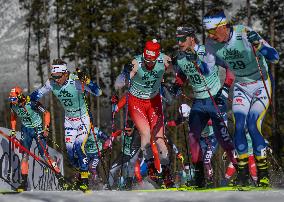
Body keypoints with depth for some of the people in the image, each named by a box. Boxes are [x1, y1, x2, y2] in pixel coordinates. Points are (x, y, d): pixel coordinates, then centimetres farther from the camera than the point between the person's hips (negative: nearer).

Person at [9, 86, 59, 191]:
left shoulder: (32, 103, -26)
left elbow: (46, 113, -15)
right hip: (26, 130, 5)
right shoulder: (13, 105, -8)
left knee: (45, 155, -10)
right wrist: (13, 131, 9)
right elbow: (13, 117, 14)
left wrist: (46, 128, -20)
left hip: (38, 129, -5)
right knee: (25, 155, -7)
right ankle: (24, 182, -6)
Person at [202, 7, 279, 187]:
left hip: (261, 85, -4)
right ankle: (243, 172, -4)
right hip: (240, 87, 4)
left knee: (253, 126, -17)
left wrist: (257, 44, -44)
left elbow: (274, 57, -27)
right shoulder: (211, 43, -11)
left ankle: (264, 175, -6)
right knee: (239, 126, -14)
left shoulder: (244, 34, -26)